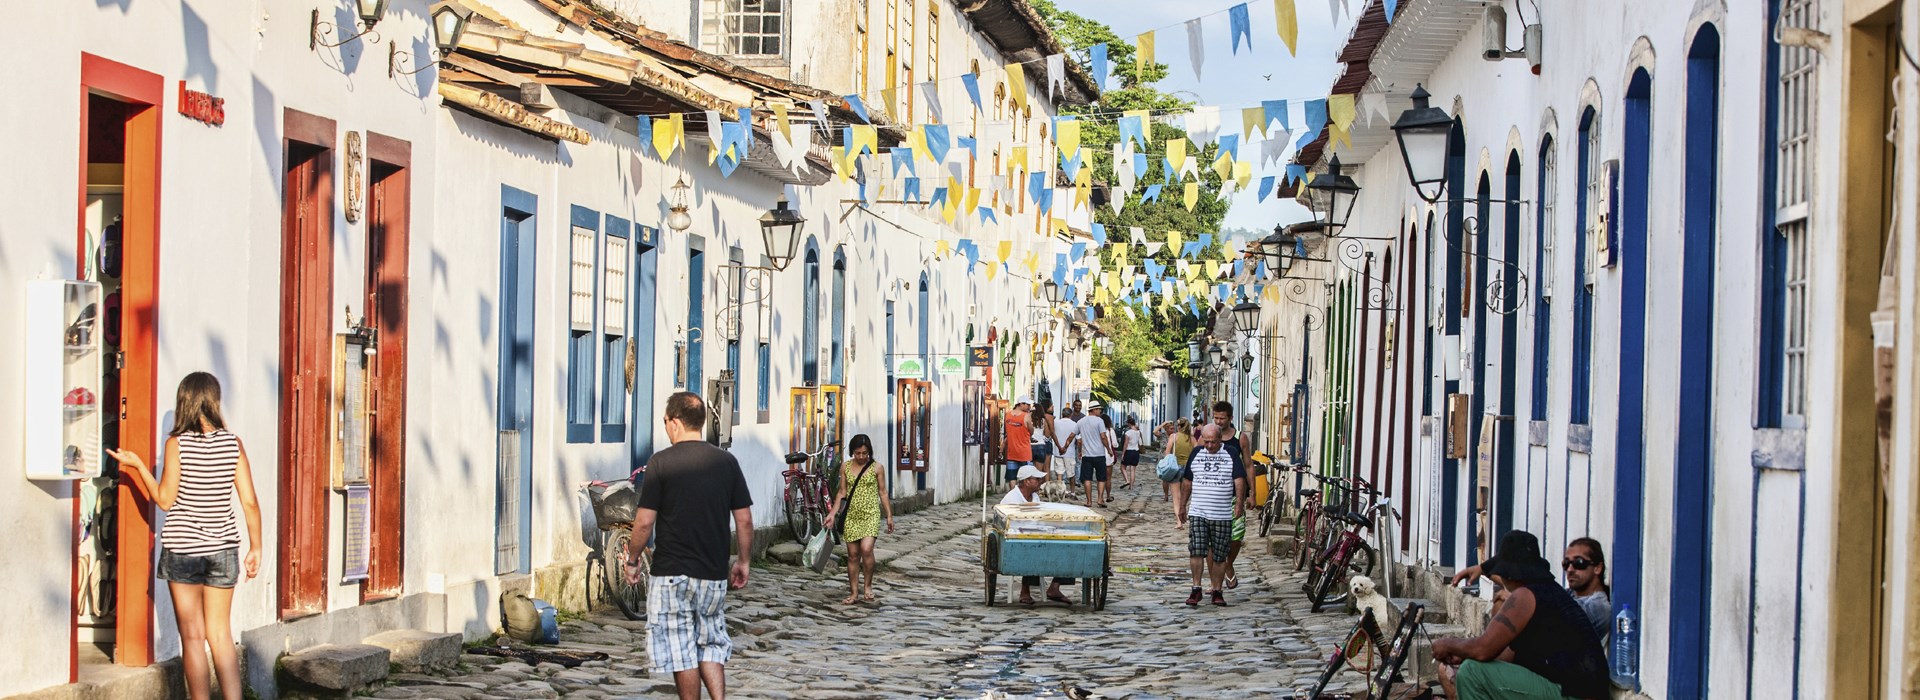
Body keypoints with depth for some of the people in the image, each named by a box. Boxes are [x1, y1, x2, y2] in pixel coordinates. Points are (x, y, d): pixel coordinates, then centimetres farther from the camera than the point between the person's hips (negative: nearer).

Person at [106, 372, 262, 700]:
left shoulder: (176, 443, -9)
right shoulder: (232, 443, -2)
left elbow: (165, 500, -6)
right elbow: (250, 502, -1)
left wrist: (137, 465, 4)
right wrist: (255, 548, 8)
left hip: (182, 549, -3)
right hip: (223, 549, 3)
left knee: (193, 636, 4)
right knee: (221, 634, 11)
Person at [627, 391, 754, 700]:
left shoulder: (661, 462, -9)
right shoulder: (726, 461, 2)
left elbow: (644, 521, -10)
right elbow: (744, 519, 3)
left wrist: (632, 560, 5)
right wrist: (742, 562, 16)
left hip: (671, 572, -4)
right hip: (714, 573, 4)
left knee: (681, 650, 5)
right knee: (710, 644, 16)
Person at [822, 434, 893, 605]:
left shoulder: (876, 468, -2)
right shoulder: (845, 467, 4)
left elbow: (882, 492, 4)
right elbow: (842, 492, 9)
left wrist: (889, 516, 3)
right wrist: (832, 513, 2)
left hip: (870, 514, -3)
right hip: (851, 515, 3)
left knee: (866, 549, -20)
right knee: (852, 554, 4)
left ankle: (868, 586, -1)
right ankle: (854, 593, 12)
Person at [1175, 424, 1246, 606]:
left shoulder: (1230, 455, 2)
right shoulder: (1196, 454, 9)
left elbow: (1239, 480, -5)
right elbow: (1187, 481, 17)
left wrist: (1239, 503, -20)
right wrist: (1182, 506, 17)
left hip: (1223, 515, -1)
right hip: (1197, 513, 1)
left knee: (1219, 555, 4)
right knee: (1196, 550, -11)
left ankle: (1217, 591, 12)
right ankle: (1196, 589, -5)